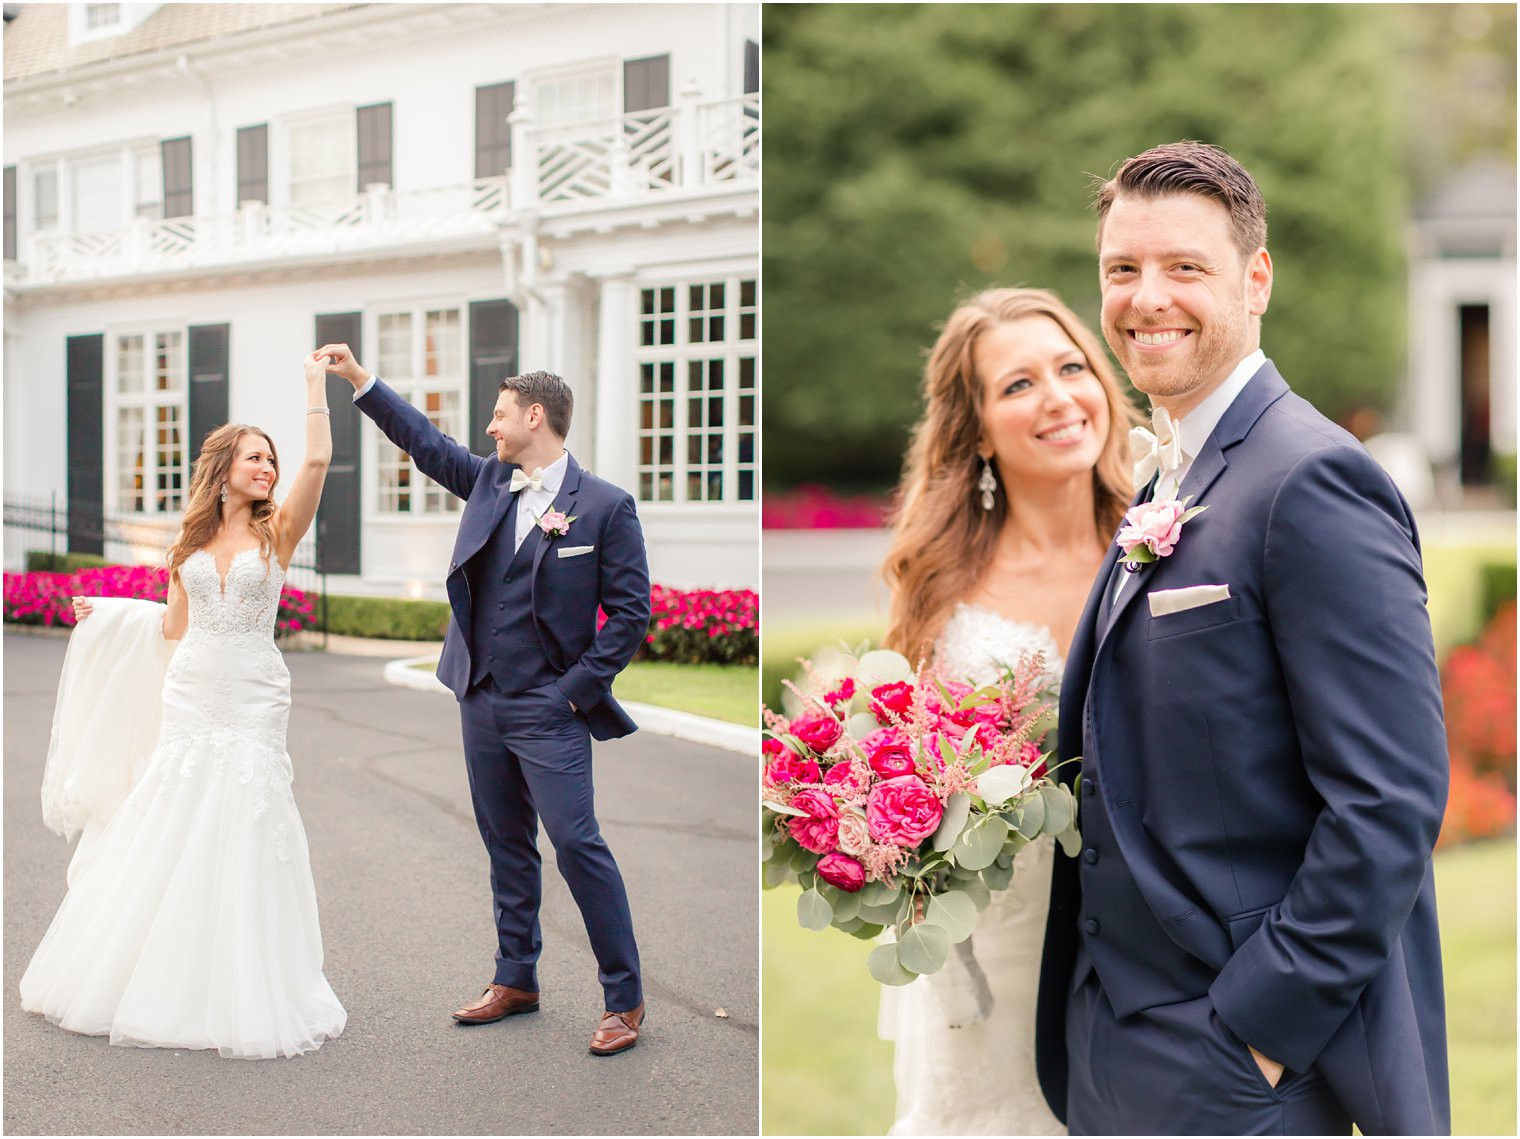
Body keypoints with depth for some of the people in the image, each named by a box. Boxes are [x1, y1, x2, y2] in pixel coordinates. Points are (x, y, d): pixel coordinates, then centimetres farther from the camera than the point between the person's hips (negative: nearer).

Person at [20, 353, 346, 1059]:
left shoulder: (276, 532, -1)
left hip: (252, 703, -3)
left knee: (239, 843, -4)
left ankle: (240, 996, 7)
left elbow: (317, 460, -17)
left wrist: (316, 385, -11)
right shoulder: (193, 539, 9)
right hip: (189, 700, 3)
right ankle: (156, 981, 22)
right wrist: (107, 613, 20)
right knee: (165, 838, 7)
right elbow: (175, 626, 16)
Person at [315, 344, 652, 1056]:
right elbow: (425, 442, 19)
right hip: (481, 703, 6)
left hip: (548, 711, -6)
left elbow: (631, 612, -8)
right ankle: (515, 980, 27)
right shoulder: (489, 482, 8)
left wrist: (576, 688, -12)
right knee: (508, 846, 15)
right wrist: (359, 379, 16)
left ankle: (624, 999, 1)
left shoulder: (604, 505, -8)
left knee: (577, 844, -9)